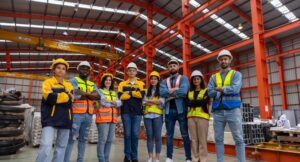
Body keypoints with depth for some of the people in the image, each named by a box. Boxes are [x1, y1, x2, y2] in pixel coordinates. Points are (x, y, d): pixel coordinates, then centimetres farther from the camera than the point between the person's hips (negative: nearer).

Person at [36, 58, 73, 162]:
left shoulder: (69, 85, 13)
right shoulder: (48, 82, 4)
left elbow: (69, 102, -1)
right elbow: (50, 98, -15)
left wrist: (57, 97, -10)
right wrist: (67, 96, -6)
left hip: (65, 119, 4)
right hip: (50, 119, -4)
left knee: (61, 146, 9)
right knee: (46, 145, -15)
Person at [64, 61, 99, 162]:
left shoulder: (92, 84, 18)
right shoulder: (74, 80, 3)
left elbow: (97, 96, -1)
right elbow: (76, 94, -15)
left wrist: (84, 94, -11)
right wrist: (90, 95, -6)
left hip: (88, 115, 5)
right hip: (76, 114, -5)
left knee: (83, 139, 11)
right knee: (71, 138, -5)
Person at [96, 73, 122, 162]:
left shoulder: (114, 93, 19)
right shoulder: (99, 91, 3)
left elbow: (119, 103, 3)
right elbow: (103, 103, -12)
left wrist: (109, 101, -11)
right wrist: (114, 103, -3)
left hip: (112, 118, 6)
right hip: (103, 118, -6)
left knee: (110, 140, 9)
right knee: (102, 140, -8)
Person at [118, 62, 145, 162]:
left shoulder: (141, 84, 11)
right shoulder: (122, 84, 10)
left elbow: (141, 95, -9)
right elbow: (121, 96, -7)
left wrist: (129, 92, -6)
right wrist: (134, 93, -7)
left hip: (137, 112, 0)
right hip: (126, 112, 0)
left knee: (135, 134, 3)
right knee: (127, 134, 2)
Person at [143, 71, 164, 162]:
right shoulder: (147, 91, 15)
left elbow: (161, 101, -8)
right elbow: (144, 102, 5)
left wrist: (149, 101, -4)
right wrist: (155, 102, -11)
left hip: (157, 115, -3)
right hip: (147, 115, 3)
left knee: (157, 136, -1)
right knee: (149, 136, 5)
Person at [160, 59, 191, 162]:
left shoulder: (183, 78, 3)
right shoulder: (164, 81, 13)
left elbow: (183, 92, -16)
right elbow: (162, 92, -8)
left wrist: (169, 93, -8)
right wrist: (175, 89, -13)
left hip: (181, 109, -3)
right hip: (169, 111, 4)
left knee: (185, 135, 4)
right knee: (169, 135, 9)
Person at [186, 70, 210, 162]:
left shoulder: (206, 90, 6)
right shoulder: (189, 92, 16)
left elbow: (204, 102, -9)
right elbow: (187, 103, 3)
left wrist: (192, 102, -3)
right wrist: (198, 102, -7)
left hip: (202, 116, -3)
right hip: (191, 117, 4)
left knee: (202, 140, -3)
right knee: (193, 139, 6)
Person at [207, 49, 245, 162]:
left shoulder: (236, 74, 7)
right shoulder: (213, 77, 14)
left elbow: (235, 89, -11)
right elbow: (210, 92, -1)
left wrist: (219, 88, -4)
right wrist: (227, 90, -10)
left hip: (233, 110, -3)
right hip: (218, 111, 3)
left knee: (238, 139, 0)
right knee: (218, 139, 7)